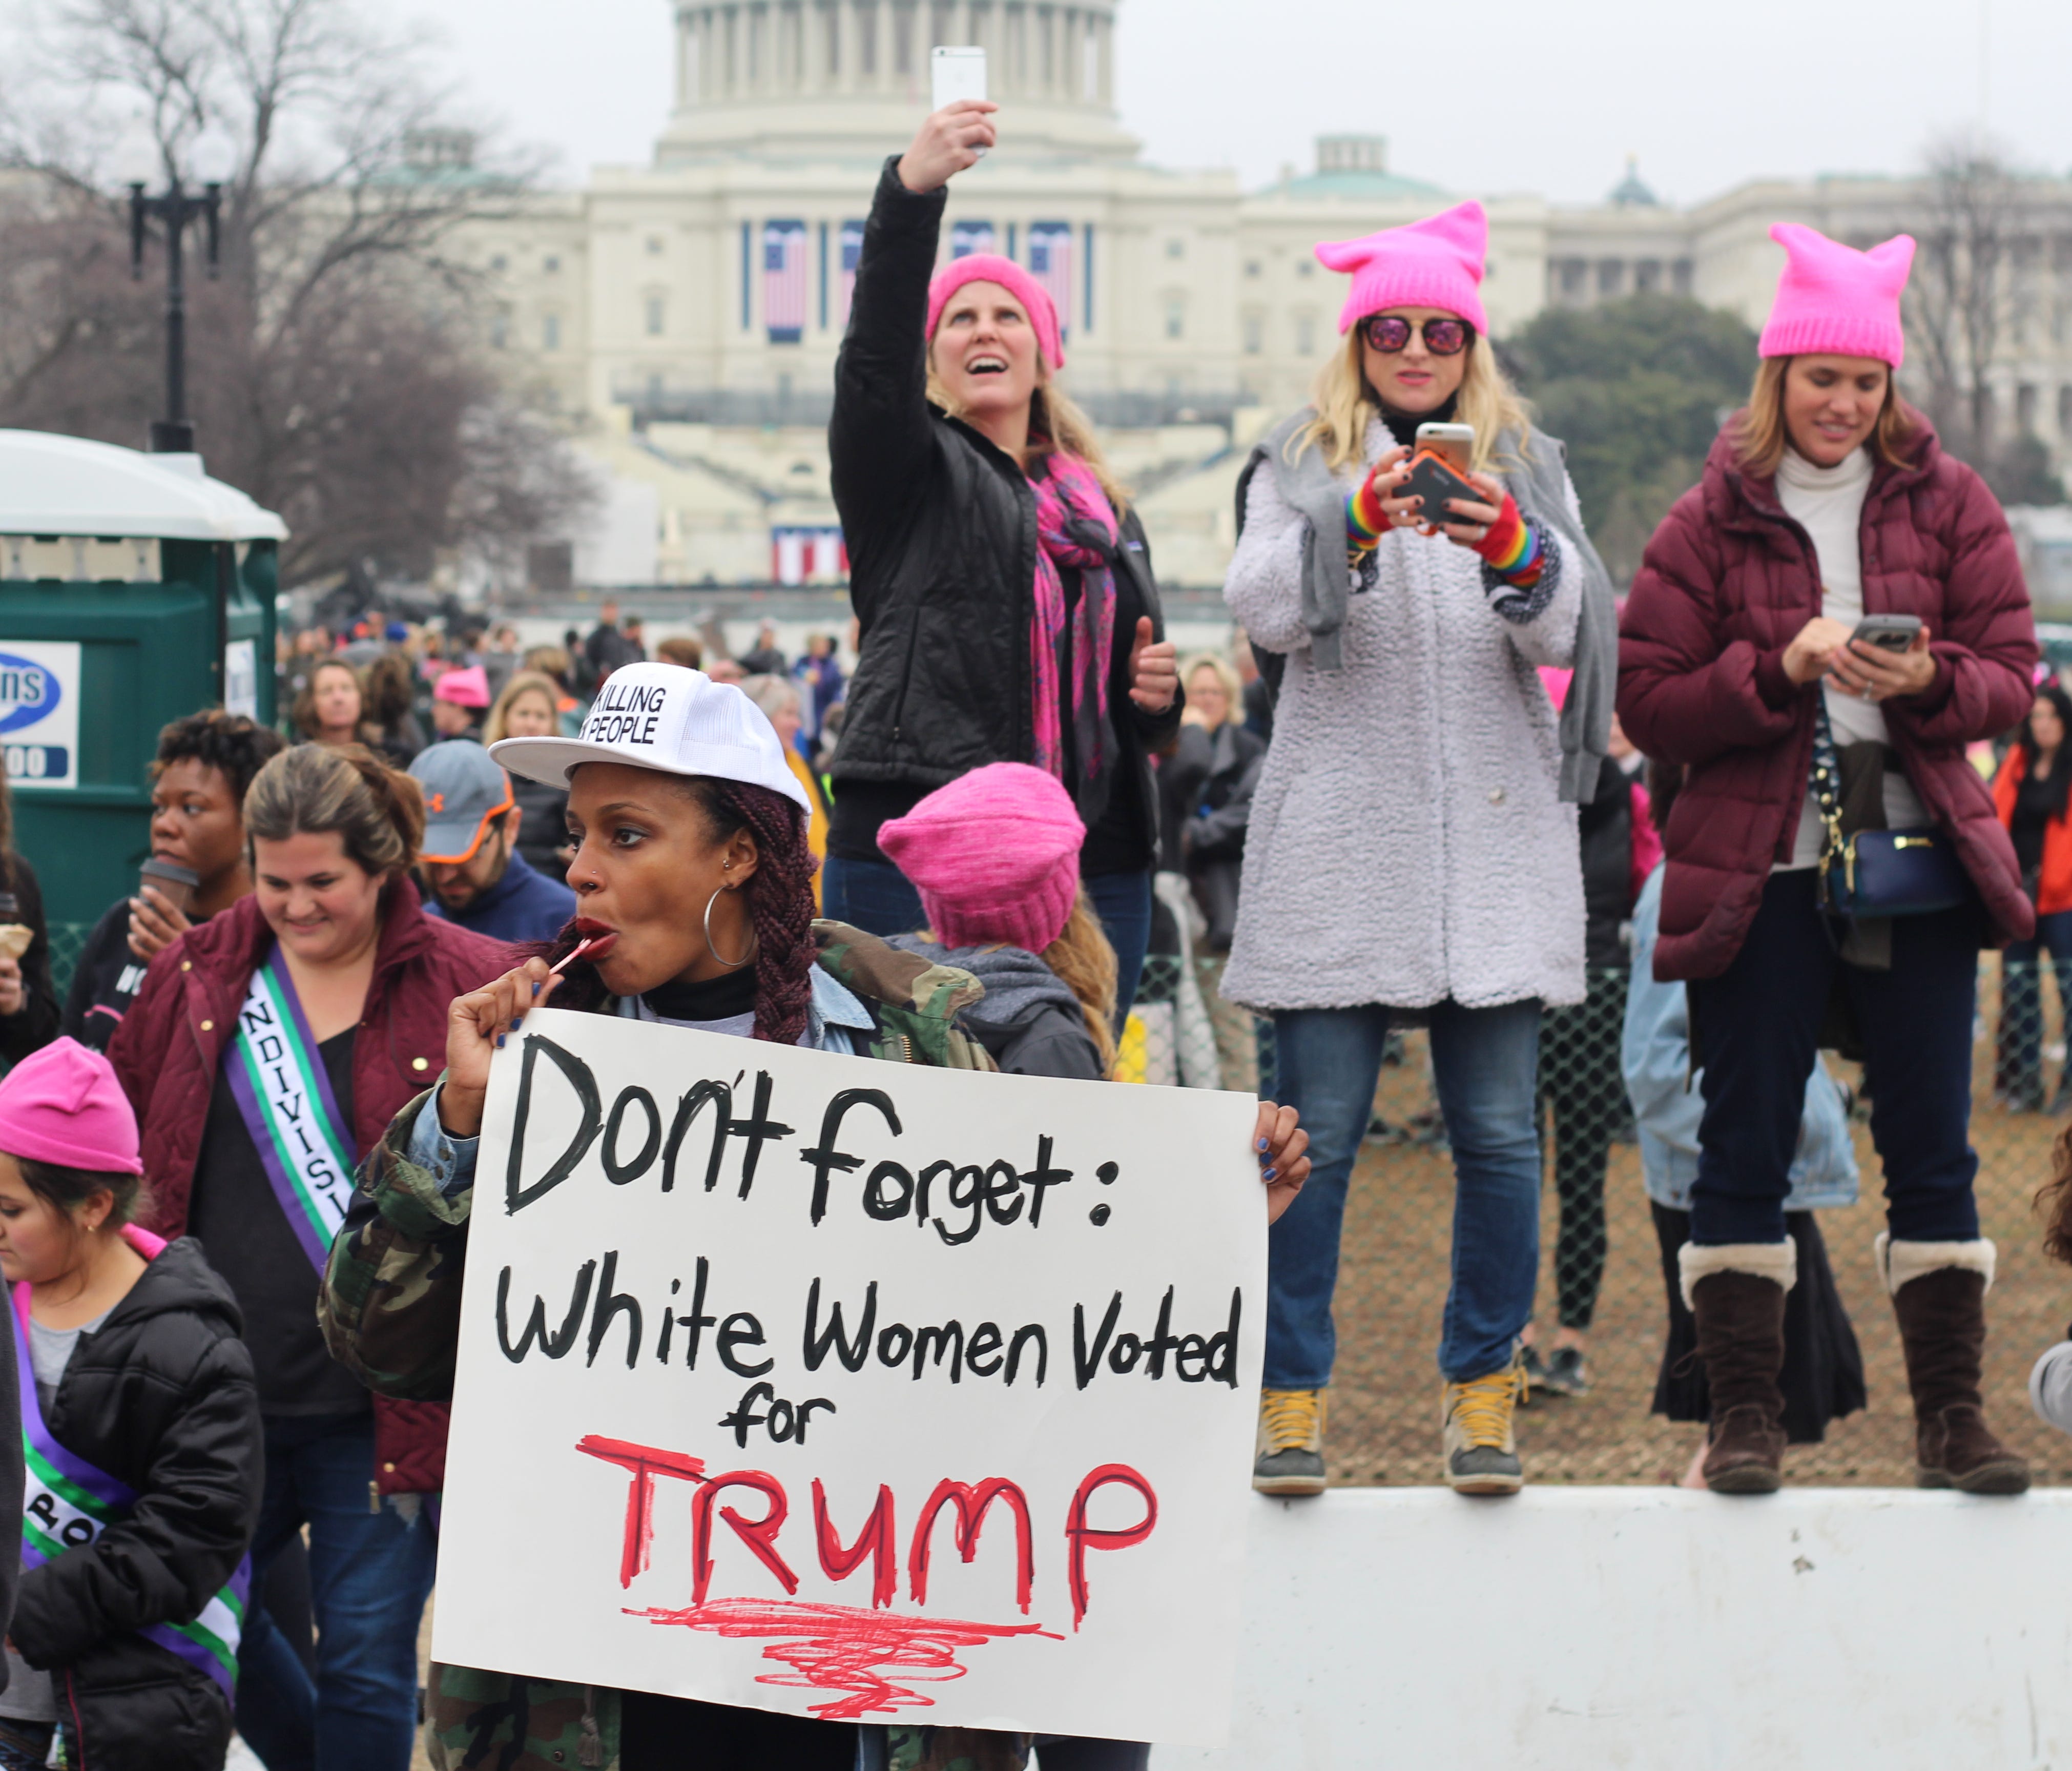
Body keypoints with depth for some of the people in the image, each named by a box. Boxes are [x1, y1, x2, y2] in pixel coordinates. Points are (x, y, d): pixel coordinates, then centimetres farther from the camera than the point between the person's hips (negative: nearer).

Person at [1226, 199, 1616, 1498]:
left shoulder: (1529, 470, 14)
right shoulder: (1301, 469, 11)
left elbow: (1565, 632, -1)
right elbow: (1265, 612, -6)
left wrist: (1512, 547, -23)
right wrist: (1356, 523, -24)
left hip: (1495, 837, 1)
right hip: (1339, 840, -1)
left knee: (1500, 1134, 0)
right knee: (1319, 1132, -4)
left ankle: (1483, 1388, 12)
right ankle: (1293, 1393, 5)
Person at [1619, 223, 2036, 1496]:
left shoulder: (1948, 503, 7)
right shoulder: (1715, 518, 3)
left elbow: (2014, 671, 5)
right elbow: (1650, 700, -1)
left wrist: (1929, 682, -16)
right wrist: (1781, 668, -15)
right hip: (1760, 867, -1)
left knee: (1932, 1148, 3)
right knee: (1747, 1145, 1)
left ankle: (1953, 1413, 9)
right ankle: (1746, 1414, 8)